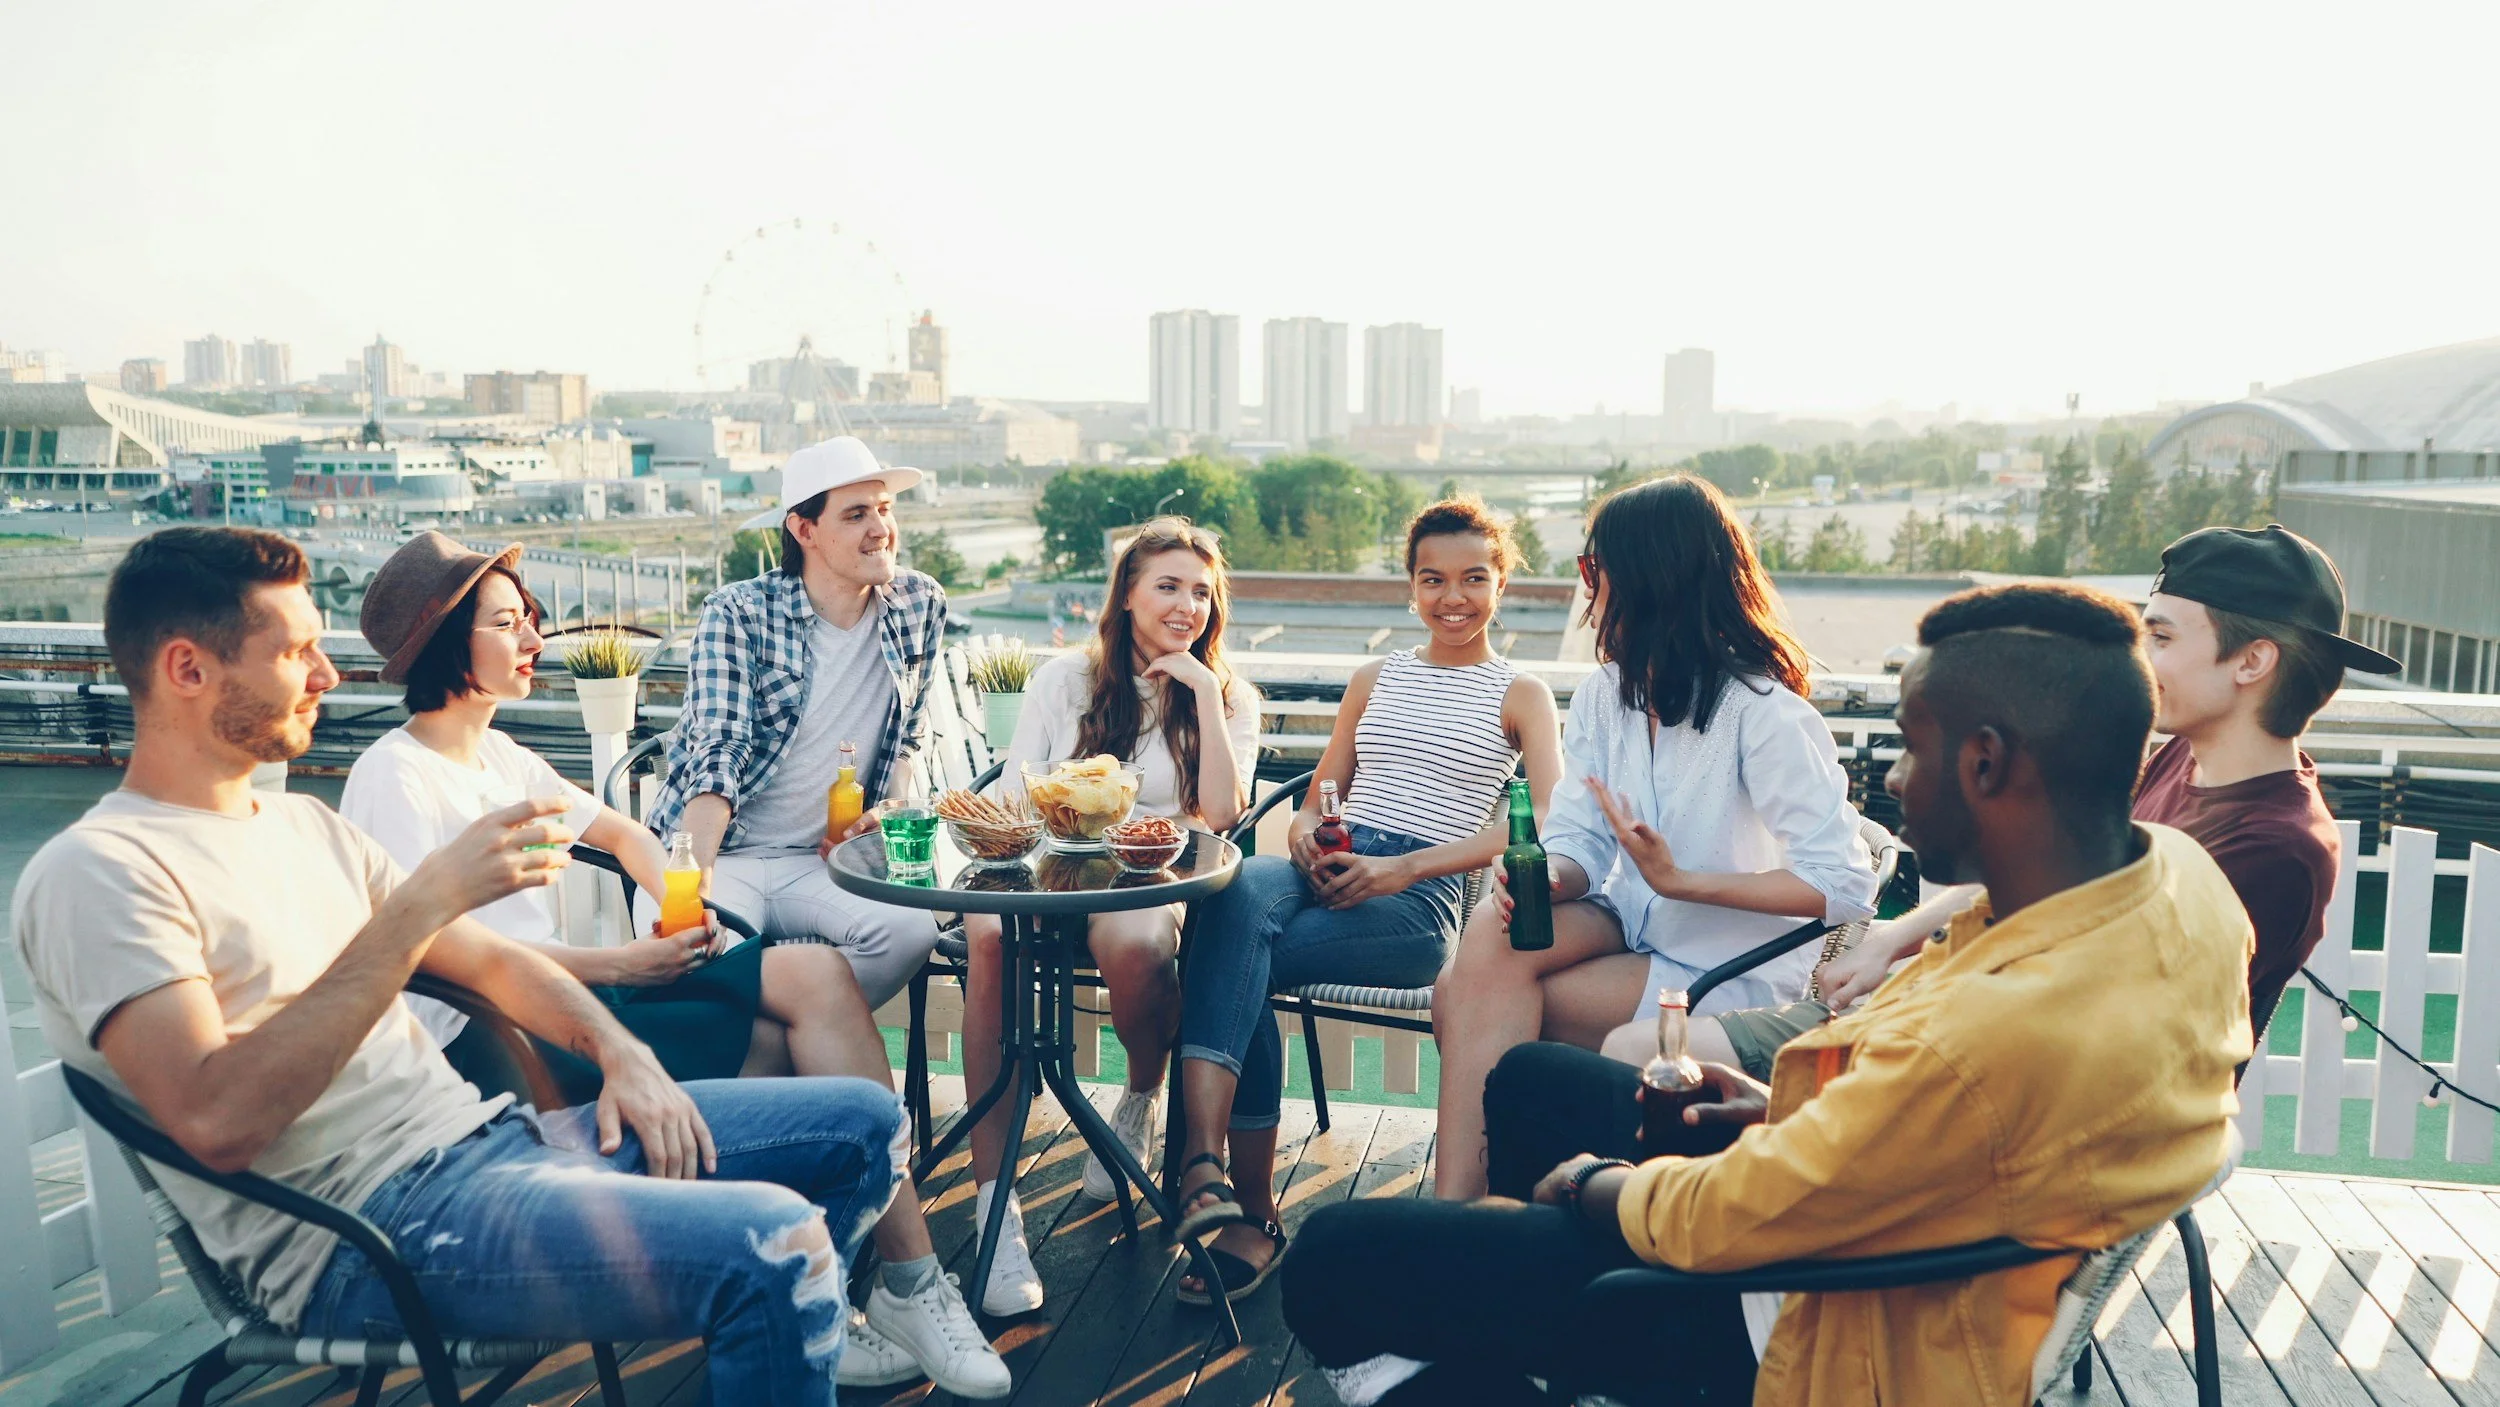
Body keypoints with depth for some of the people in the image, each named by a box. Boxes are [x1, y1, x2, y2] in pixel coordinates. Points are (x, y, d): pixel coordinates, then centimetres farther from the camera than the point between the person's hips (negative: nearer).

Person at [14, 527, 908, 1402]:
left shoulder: (306, 825, 18)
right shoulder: (96, 871, -8)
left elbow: (490, 961, 20)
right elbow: (217, 1122, -22)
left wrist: (619, 1052, 2)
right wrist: (423, 902, -24)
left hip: (486, 1134, 8)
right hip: (367, 1229, -8)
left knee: (861, 1124, 5)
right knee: (776, 1248, -30)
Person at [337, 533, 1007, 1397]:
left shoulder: (501, 757, 19)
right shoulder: (393, 778, -8)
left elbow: (618, 831, 28)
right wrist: (617, 967, -19)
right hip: (481, 1041, -8)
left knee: (817, 977, -13)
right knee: (768, 1050, -25)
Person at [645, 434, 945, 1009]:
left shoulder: (921, 606, 4)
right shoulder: (738, 613, -8)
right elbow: (718, 751, -18)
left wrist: (886, 814, 0)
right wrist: (694, 877, -32)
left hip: (820, 862, 4)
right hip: (719, 853, -3)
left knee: (912, 928, -27)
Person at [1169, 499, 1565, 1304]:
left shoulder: (1520, 696, 11)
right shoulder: (1375, 680, 25)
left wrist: (1403, 866, -15)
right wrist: (1305, 834, -2)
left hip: (1420, 904, -3)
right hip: (1326, 872, 4)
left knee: (1236, 968, -29)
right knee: (1241, 892, -34)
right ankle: (1207, 1166, -43)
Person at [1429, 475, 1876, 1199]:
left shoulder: (1763, 712, -18)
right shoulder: (1604, 692, 5)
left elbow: (1844, 885, -21)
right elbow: (1579, 840, 1)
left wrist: (1679, 879, -24)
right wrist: (1546, 879, -22)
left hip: (1730, 976, -6)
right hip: (1630, 923, 6)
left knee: (1478, 1005, -23)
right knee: (1487, 944, -25)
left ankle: (1460, 1190, -7)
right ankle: (1456, 1201, -17)